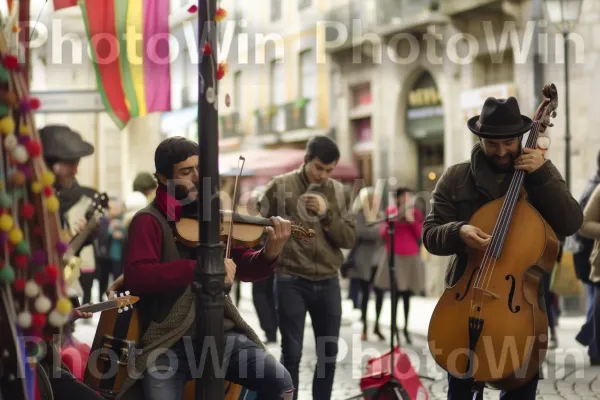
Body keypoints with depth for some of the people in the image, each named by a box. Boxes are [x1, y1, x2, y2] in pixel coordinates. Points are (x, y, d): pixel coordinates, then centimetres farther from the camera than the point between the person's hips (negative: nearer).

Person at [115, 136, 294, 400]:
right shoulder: (149, 222, -4)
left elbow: (244, 269, 8)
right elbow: (135, 276, -20)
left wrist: (270, 254, -15)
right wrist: (200, 268, -31)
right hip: (168, 343, -4)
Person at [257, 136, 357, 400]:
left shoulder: (339, 192, 6)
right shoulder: (280, 186, -4)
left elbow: (350, 239, 0)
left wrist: (327, 213, -13)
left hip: (328, 282, 4)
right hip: (291, 282, -4)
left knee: (329, 354, 10)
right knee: (292, 354, 0)